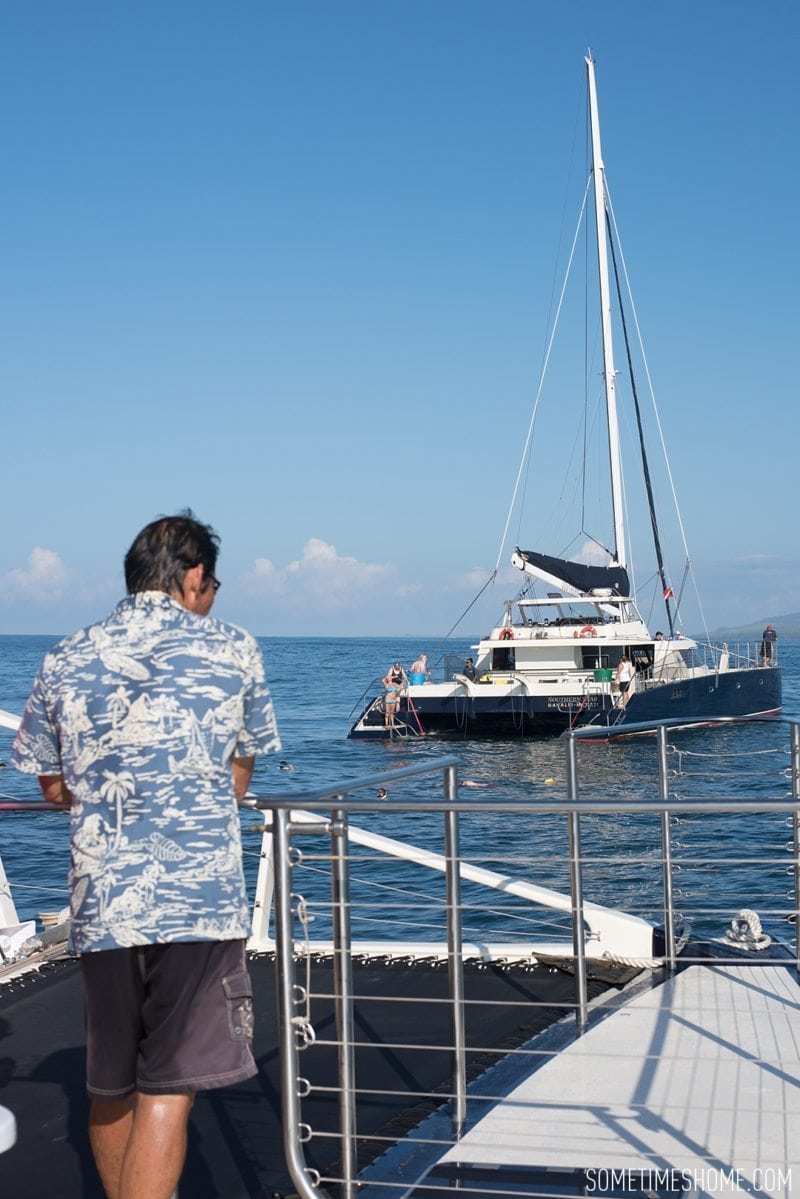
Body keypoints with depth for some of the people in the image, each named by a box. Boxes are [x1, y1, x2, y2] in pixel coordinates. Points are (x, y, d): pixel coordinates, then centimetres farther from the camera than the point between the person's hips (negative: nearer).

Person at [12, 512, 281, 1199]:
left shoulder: (65, 661, 8)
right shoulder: (233, 651, 2)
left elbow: (54, 787, 16)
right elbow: (239, 776, 11)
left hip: (100, 901, 4)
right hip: (199, 897, -3)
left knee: (111, 1088, 18)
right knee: (166, 1092, -2)